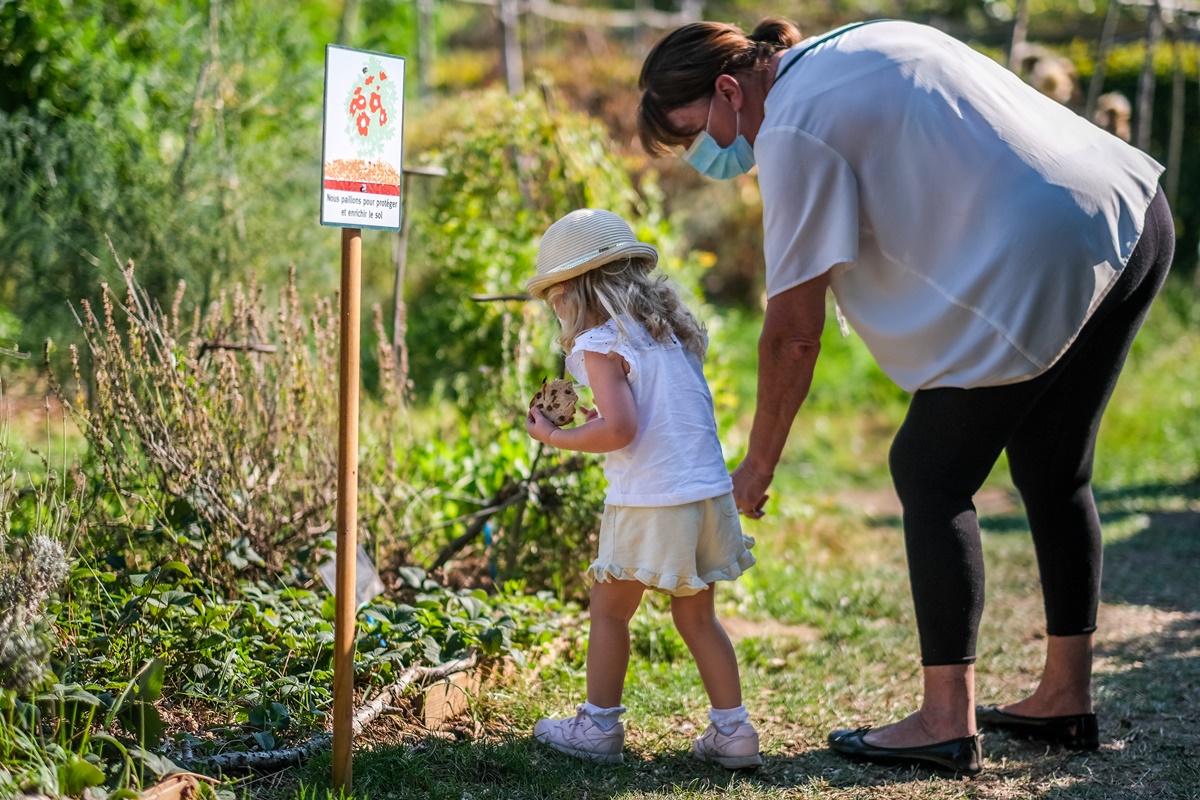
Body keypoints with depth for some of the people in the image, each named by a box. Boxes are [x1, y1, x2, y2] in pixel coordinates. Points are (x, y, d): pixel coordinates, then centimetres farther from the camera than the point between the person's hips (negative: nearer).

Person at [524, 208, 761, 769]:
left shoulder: (601, 344, -10)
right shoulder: (674, 333, 14)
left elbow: (620, 430, -20)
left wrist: (554, 437, -6)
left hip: (650, 504, -7)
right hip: (708, 492, 7)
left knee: (609, 611, 9)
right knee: (696, 615, 16)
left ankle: (599, 726, 16)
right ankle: (733, 730, 15)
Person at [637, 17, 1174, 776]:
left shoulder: (796, 128, -9)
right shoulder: (862, 43, 18)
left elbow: (794, 329, -8)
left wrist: (759, 463, 2)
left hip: (1045, 267, -10)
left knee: (931, 473, -1)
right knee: (1052, 470, 18)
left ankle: (948, 723, -1)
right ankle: (1066, 699, 26)